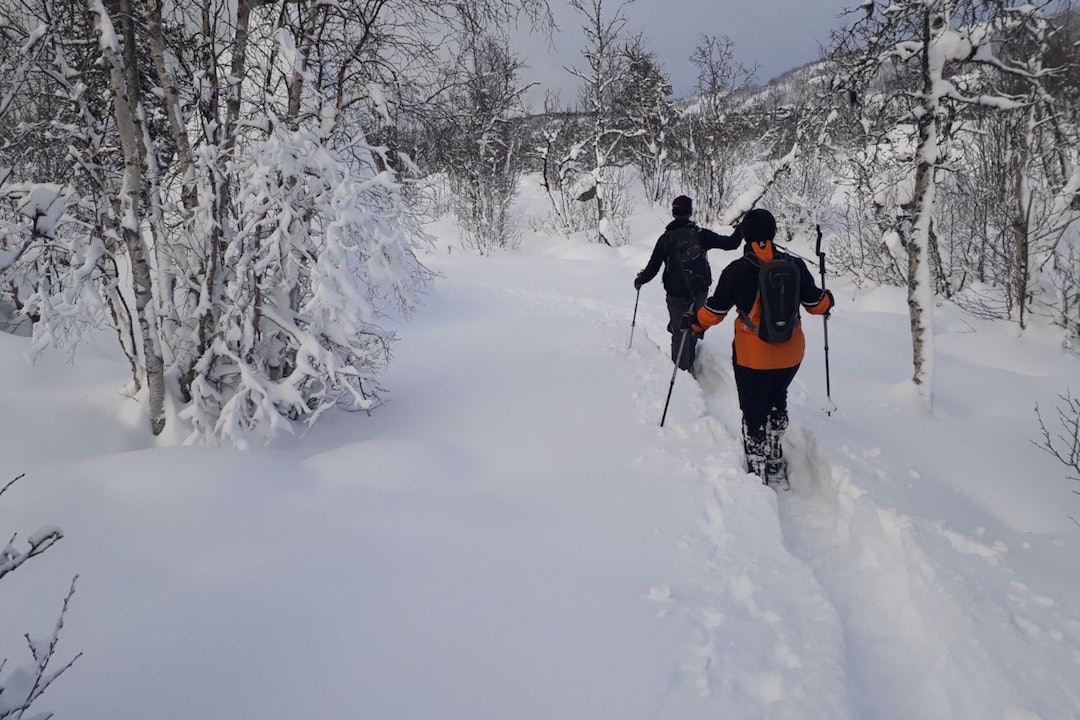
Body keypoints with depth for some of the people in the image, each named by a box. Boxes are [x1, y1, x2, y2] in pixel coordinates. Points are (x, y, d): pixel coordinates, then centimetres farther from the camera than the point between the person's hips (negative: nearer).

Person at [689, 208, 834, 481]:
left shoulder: (737, 270, -14)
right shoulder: (795, 265, -6)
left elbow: (715, 310, -7)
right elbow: (815, 303, 4)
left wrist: (696, 324, 13)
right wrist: (828, 300, 28)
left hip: (752, 356, -3)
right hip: (791, 354, 4)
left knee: (754, 412, 11)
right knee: (777, 402, 25)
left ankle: (757, 471, 17)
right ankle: (775, 464, 32)